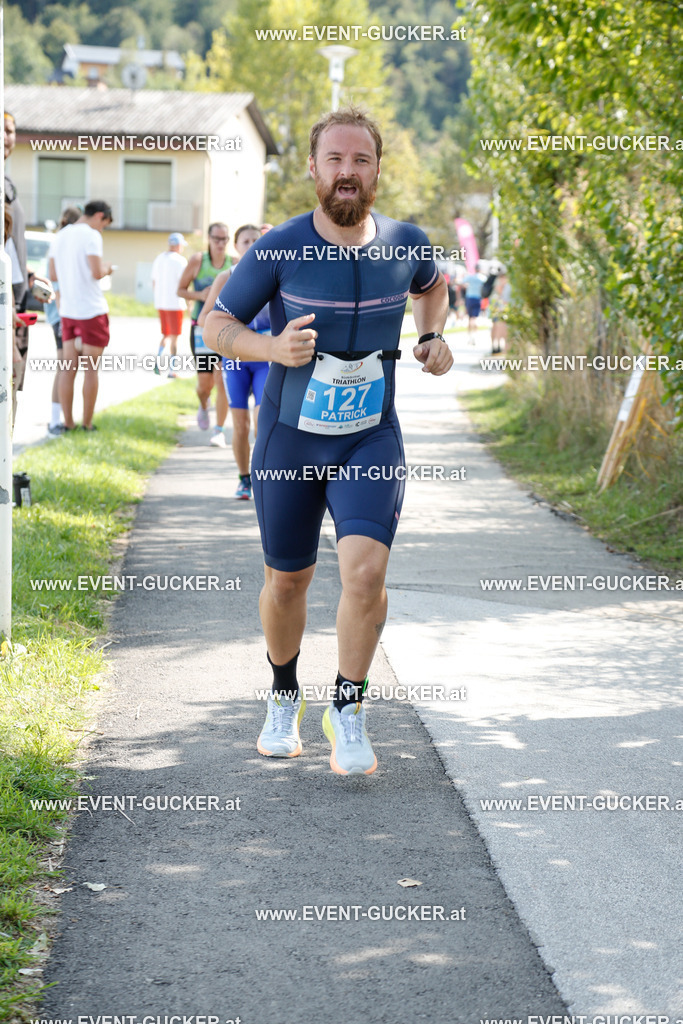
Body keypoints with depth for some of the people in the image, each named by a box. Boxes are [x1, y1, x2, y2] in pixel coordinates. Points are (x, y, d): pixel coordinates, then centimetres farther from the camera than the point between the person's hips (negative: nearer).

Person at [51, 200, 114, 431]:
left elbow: (54, 274, 18)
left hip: (68, 309, 7)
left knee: (68, 367, 8)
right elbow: (96, 273, -20)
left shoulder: (60, 236, 12)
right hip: (91, 309, -7)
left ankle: (68, 422, 8)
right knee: (91, 368, 1)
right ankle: (87, 423, 3)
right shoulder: (91, 235, -12)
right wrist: (106, 268, 1)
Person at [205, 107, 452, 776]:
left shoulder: (405, 243, -4)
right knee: (287, 578, 12)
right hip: (289, 437, 0)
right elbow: (216, 325, -4)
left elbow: (432, 284, 21)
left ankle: (348, 712, 0)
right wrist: (272, 348, -23)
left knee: (365, 570, -19)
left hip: (371, 439, 0)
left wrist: (433, 336, 3)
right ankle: (284, 697, 39)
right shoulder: (277, 249, -13)